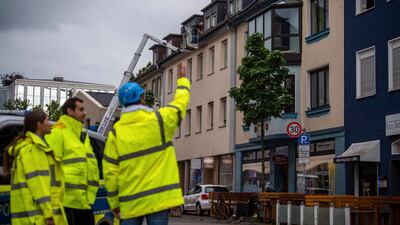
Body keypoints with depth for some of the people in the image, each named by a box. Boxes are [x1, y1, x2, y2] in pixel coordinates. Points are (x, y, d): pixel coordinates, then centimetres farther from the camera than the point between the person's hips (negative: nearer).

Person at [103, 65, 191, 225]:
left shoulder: (116, 132, 0)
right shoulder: (160, 120, -4)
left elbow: (109, 172, 0)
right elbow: (181, 102, 16)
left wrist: (114, 202, 9)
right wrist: (182, 80, 34)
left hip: (131, 201, 2)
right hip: (159, 197, -1)